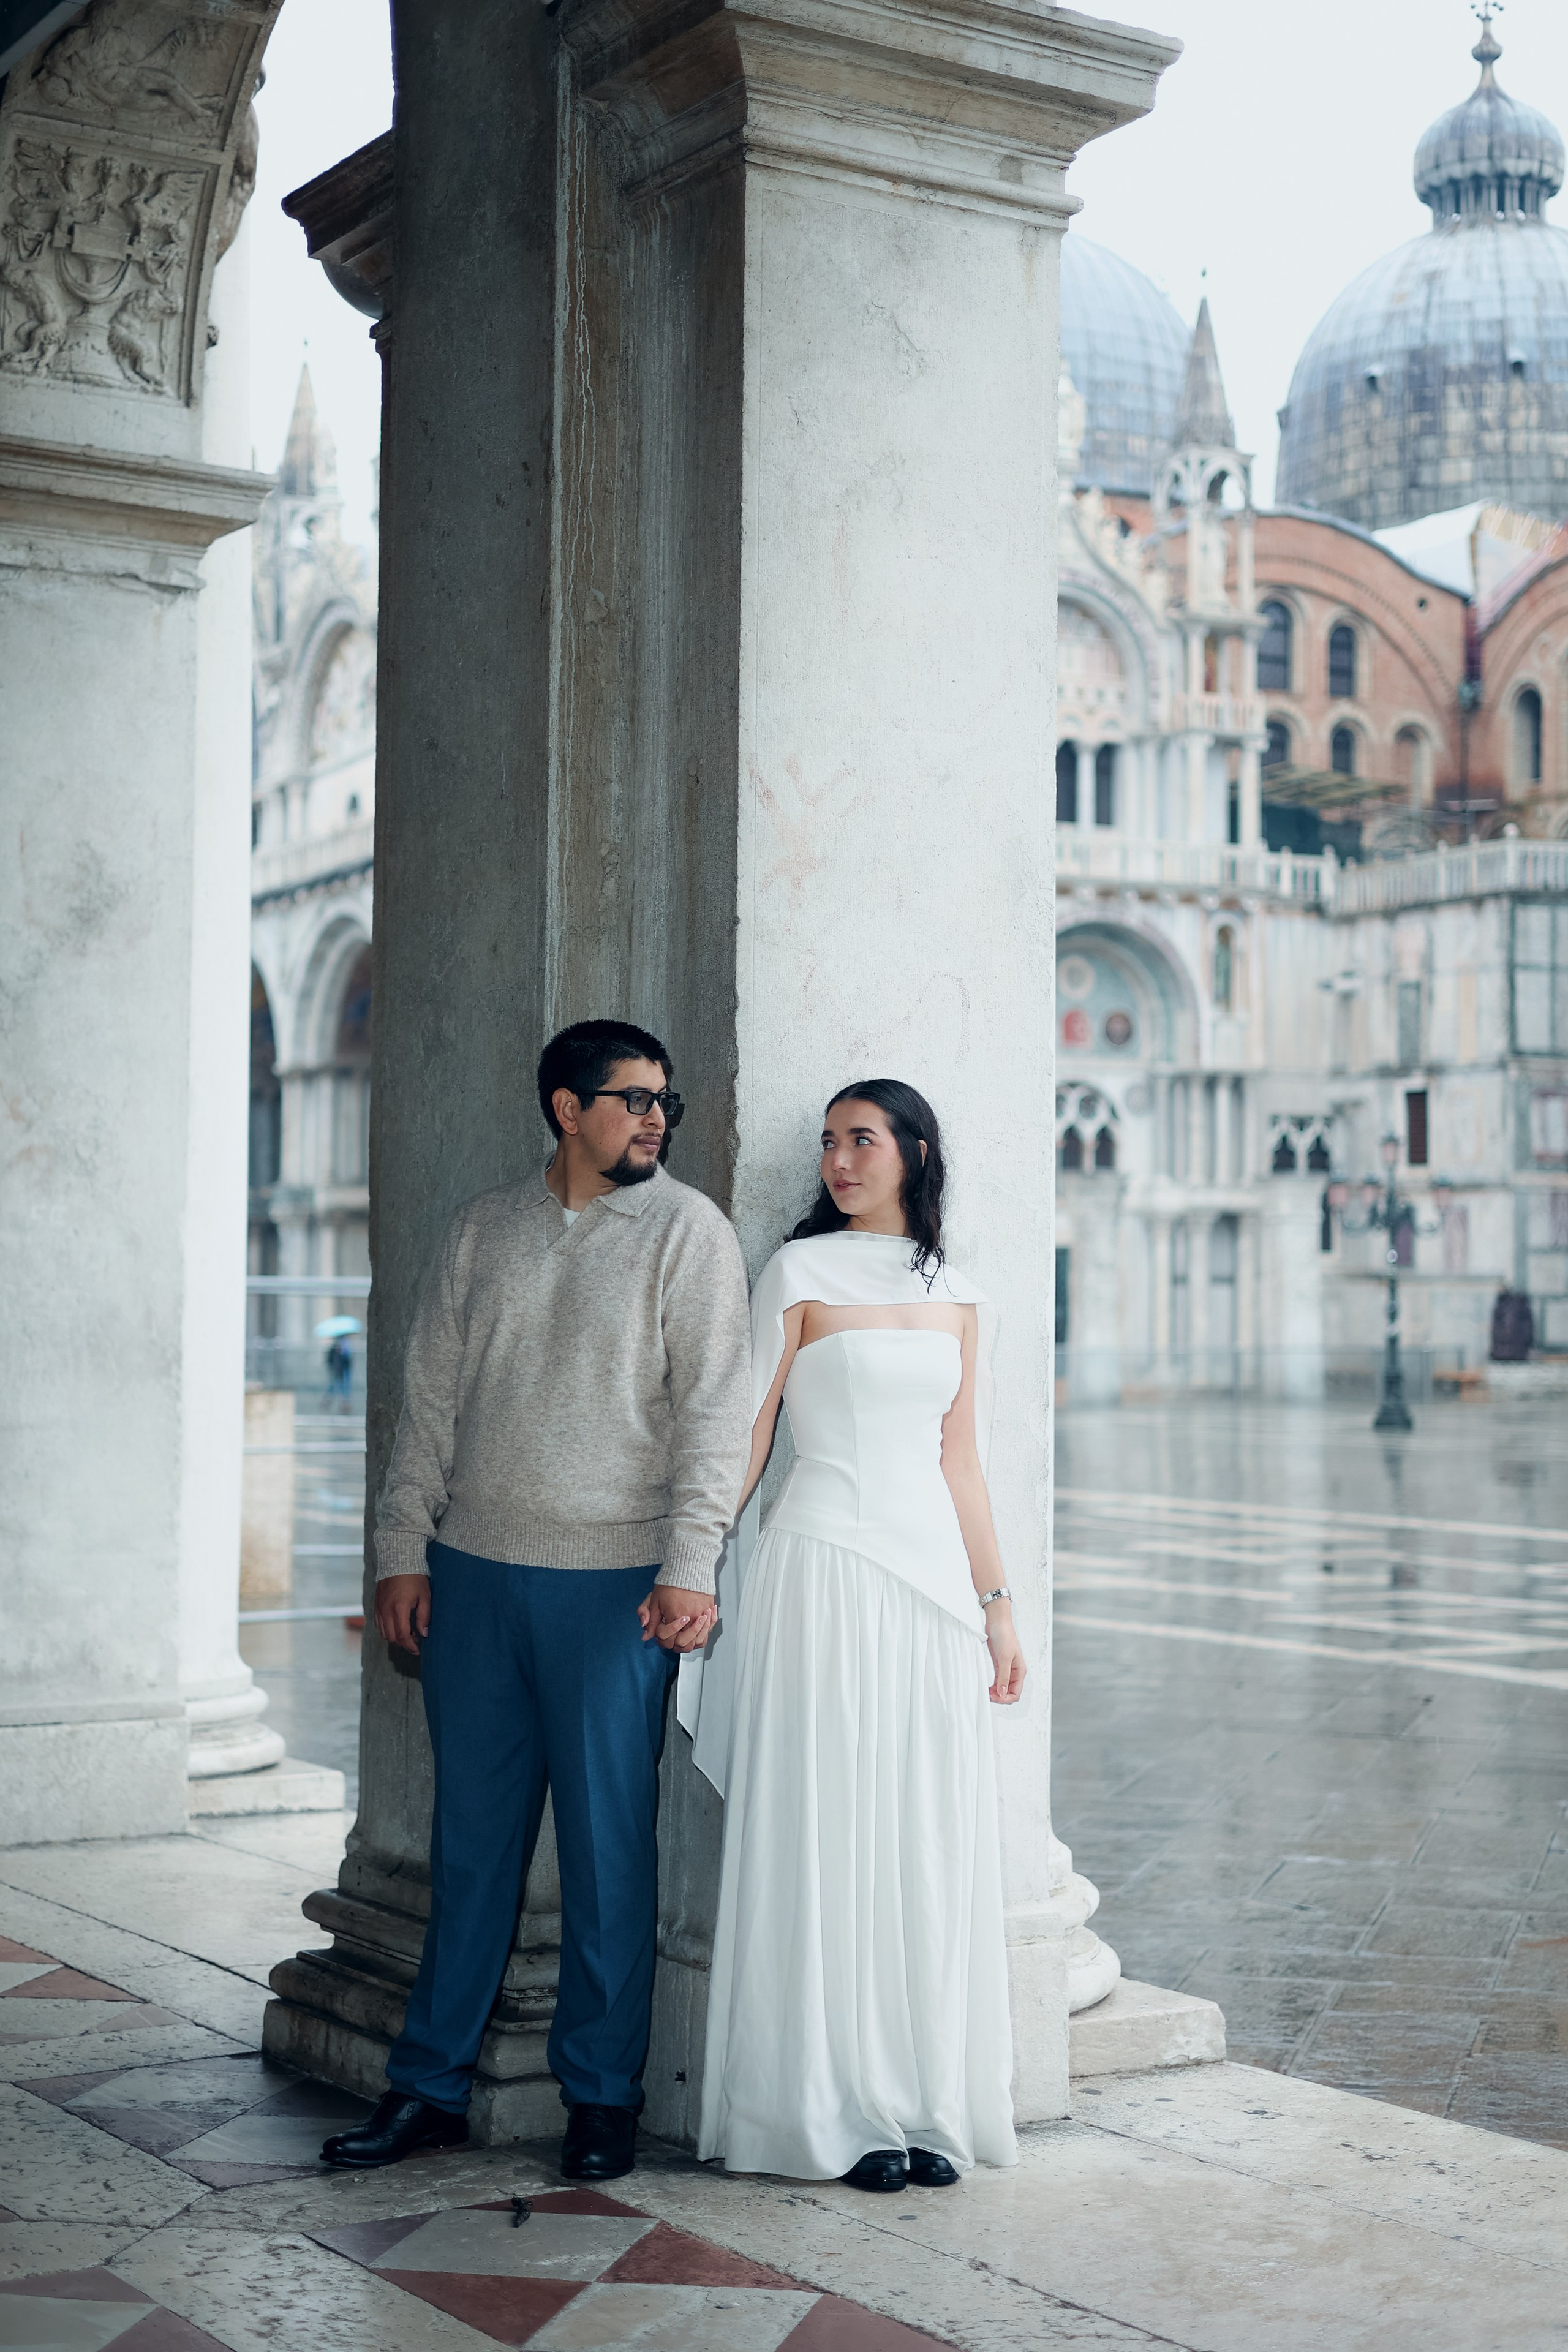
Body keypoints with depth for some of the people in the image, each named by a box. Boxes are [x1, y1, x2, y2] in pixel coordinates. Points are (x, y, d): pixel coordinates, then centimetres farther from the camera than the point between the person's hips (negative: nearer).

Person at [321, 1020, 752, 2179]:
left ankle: (603, 2097, 15)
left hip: (612, 1580, -3)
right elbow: (432, 1394, 13)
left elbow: (715, 1404, -6)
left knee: (608, 1844, 2)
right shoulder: (485, 1227, 11)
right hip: (474, 1571, 3)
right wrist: (403, 1548, 8)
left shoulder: (688, 1228, 0)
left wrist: (691, 1564, -14)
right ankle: (430, 2087, 19)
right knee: (472, 1835, 10)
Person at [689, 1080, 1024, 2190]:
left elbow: (961, 1462, 15)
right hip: (827, 1566, -4)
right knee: (827, 1835, -3)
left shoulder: (957, 1296, 13)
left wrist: (998, 1605, 11)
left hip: (933, 1573, 4)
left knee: (931, 1841, 5)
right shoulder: (802, 1272, 1)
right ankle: (835, 2111, 5)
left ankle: (929, 2106, 14)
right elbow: (746, 1436, -1)